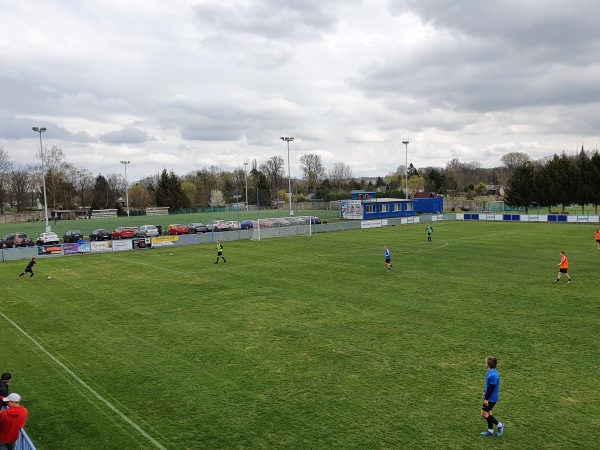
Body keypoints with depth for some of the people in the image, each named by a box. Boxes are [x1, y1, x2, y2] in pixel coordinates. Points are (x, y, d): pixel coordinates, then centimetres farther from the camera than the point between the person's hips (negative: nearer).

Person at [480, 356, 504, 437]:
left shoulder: (493, 375, -30)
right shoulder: (490, 371, 0)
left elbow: (491, 388, -26)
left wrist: (486, 399, -20)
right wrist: (485, 392, 23)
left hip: (491, 398, -9)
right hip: (489, 397, 9)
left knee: (484, 413, 1)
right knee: (488, 412, 18)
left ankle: (500, 425, 15)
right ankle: (490, 431, 31)